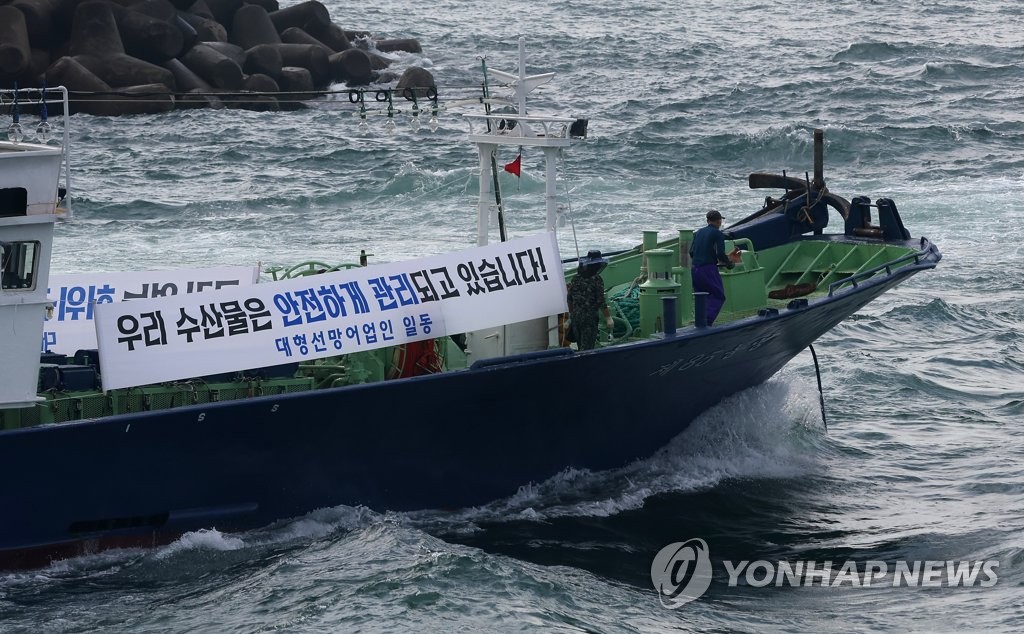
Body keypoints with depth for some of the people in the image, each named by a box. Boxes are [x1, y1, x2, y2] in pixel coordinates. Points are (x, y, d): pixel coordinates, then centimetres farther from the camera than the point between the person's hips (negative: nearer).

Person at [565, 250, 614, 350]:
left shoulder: (576, 278, 5)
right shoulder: (597, 280, -13)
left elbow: (569, 299, 11)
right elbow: (601, 302, -14)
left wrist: (571, 315, 22)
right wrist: (608, 318, -6)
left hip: (575, 316, 6)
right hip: (589, 318, -6)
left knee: (580, 346, 16)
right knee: (587, 347, -5)